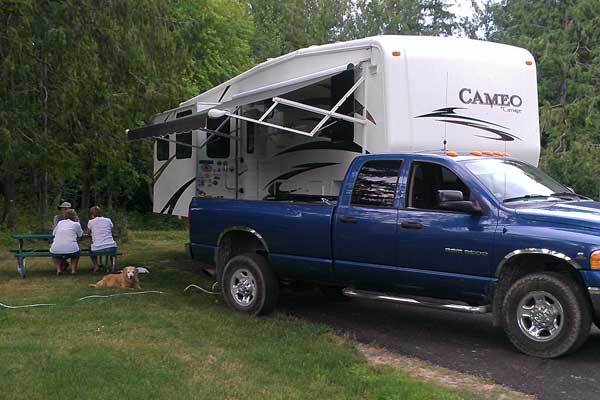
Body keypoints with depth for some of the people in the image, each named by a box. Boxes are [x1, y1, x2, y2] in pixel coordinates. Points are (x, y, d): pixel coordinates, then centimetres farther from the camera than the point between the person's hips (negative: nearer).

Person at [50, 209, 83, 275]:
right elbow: (80, 234, 22)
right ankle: (73, 269, 16)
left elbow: (53, 233, 28)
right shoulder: (76, 224, 7)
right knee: (76, 252, 34)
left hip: (56, 251, 2)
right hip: (71, 250, -2)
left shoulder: (60, 222, 17)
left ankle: (58, 269, 17)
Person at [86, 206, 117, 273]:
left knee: (91, 250, 36)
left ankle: (95, 266, 18)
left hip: (97, 250, -1)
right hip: (111, 248, 1)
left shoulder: (91, 222, 5)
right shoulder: (108, 220, 8)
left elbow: (88, 233, 23)